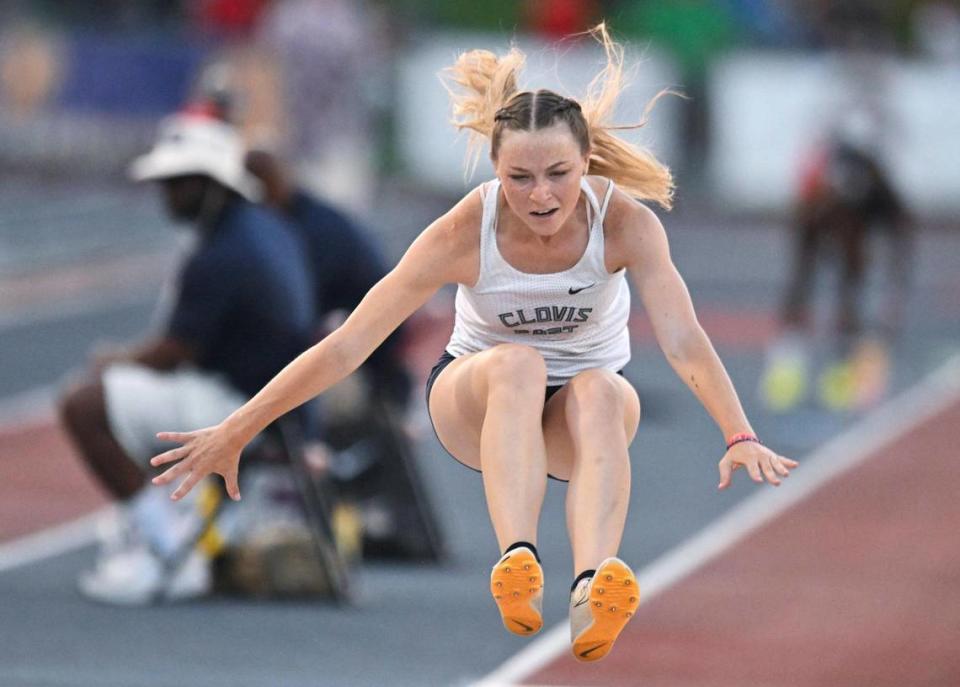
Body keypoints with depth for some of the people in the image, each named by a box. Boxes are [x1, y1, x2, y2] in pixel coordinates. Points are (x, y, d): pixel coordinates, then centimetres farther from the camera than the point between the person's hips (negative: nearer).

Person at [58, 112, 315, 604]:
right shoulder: (272, 230, 10)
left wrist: (118, 362, 2)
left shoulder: (218, 257, -22)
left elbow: (171, 354, -18)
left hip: (233, 406, -11)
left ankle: (161, 541, -9)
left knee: (84, 406, -16)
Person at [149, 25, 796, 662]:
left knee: (600, 390, -36)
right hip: (476, 399, 0)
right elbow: (348, 346, -20)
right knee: (518, 363, -36)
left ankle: (594, 586, -59)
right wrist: (234, 433, -21)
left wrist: (740, 437, -46)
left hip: (573, 417, 0)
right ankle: (517, 565, -54)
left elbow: (684, 340, -31)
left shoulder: (626, 223, -21)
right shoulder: (465, 232, -23)